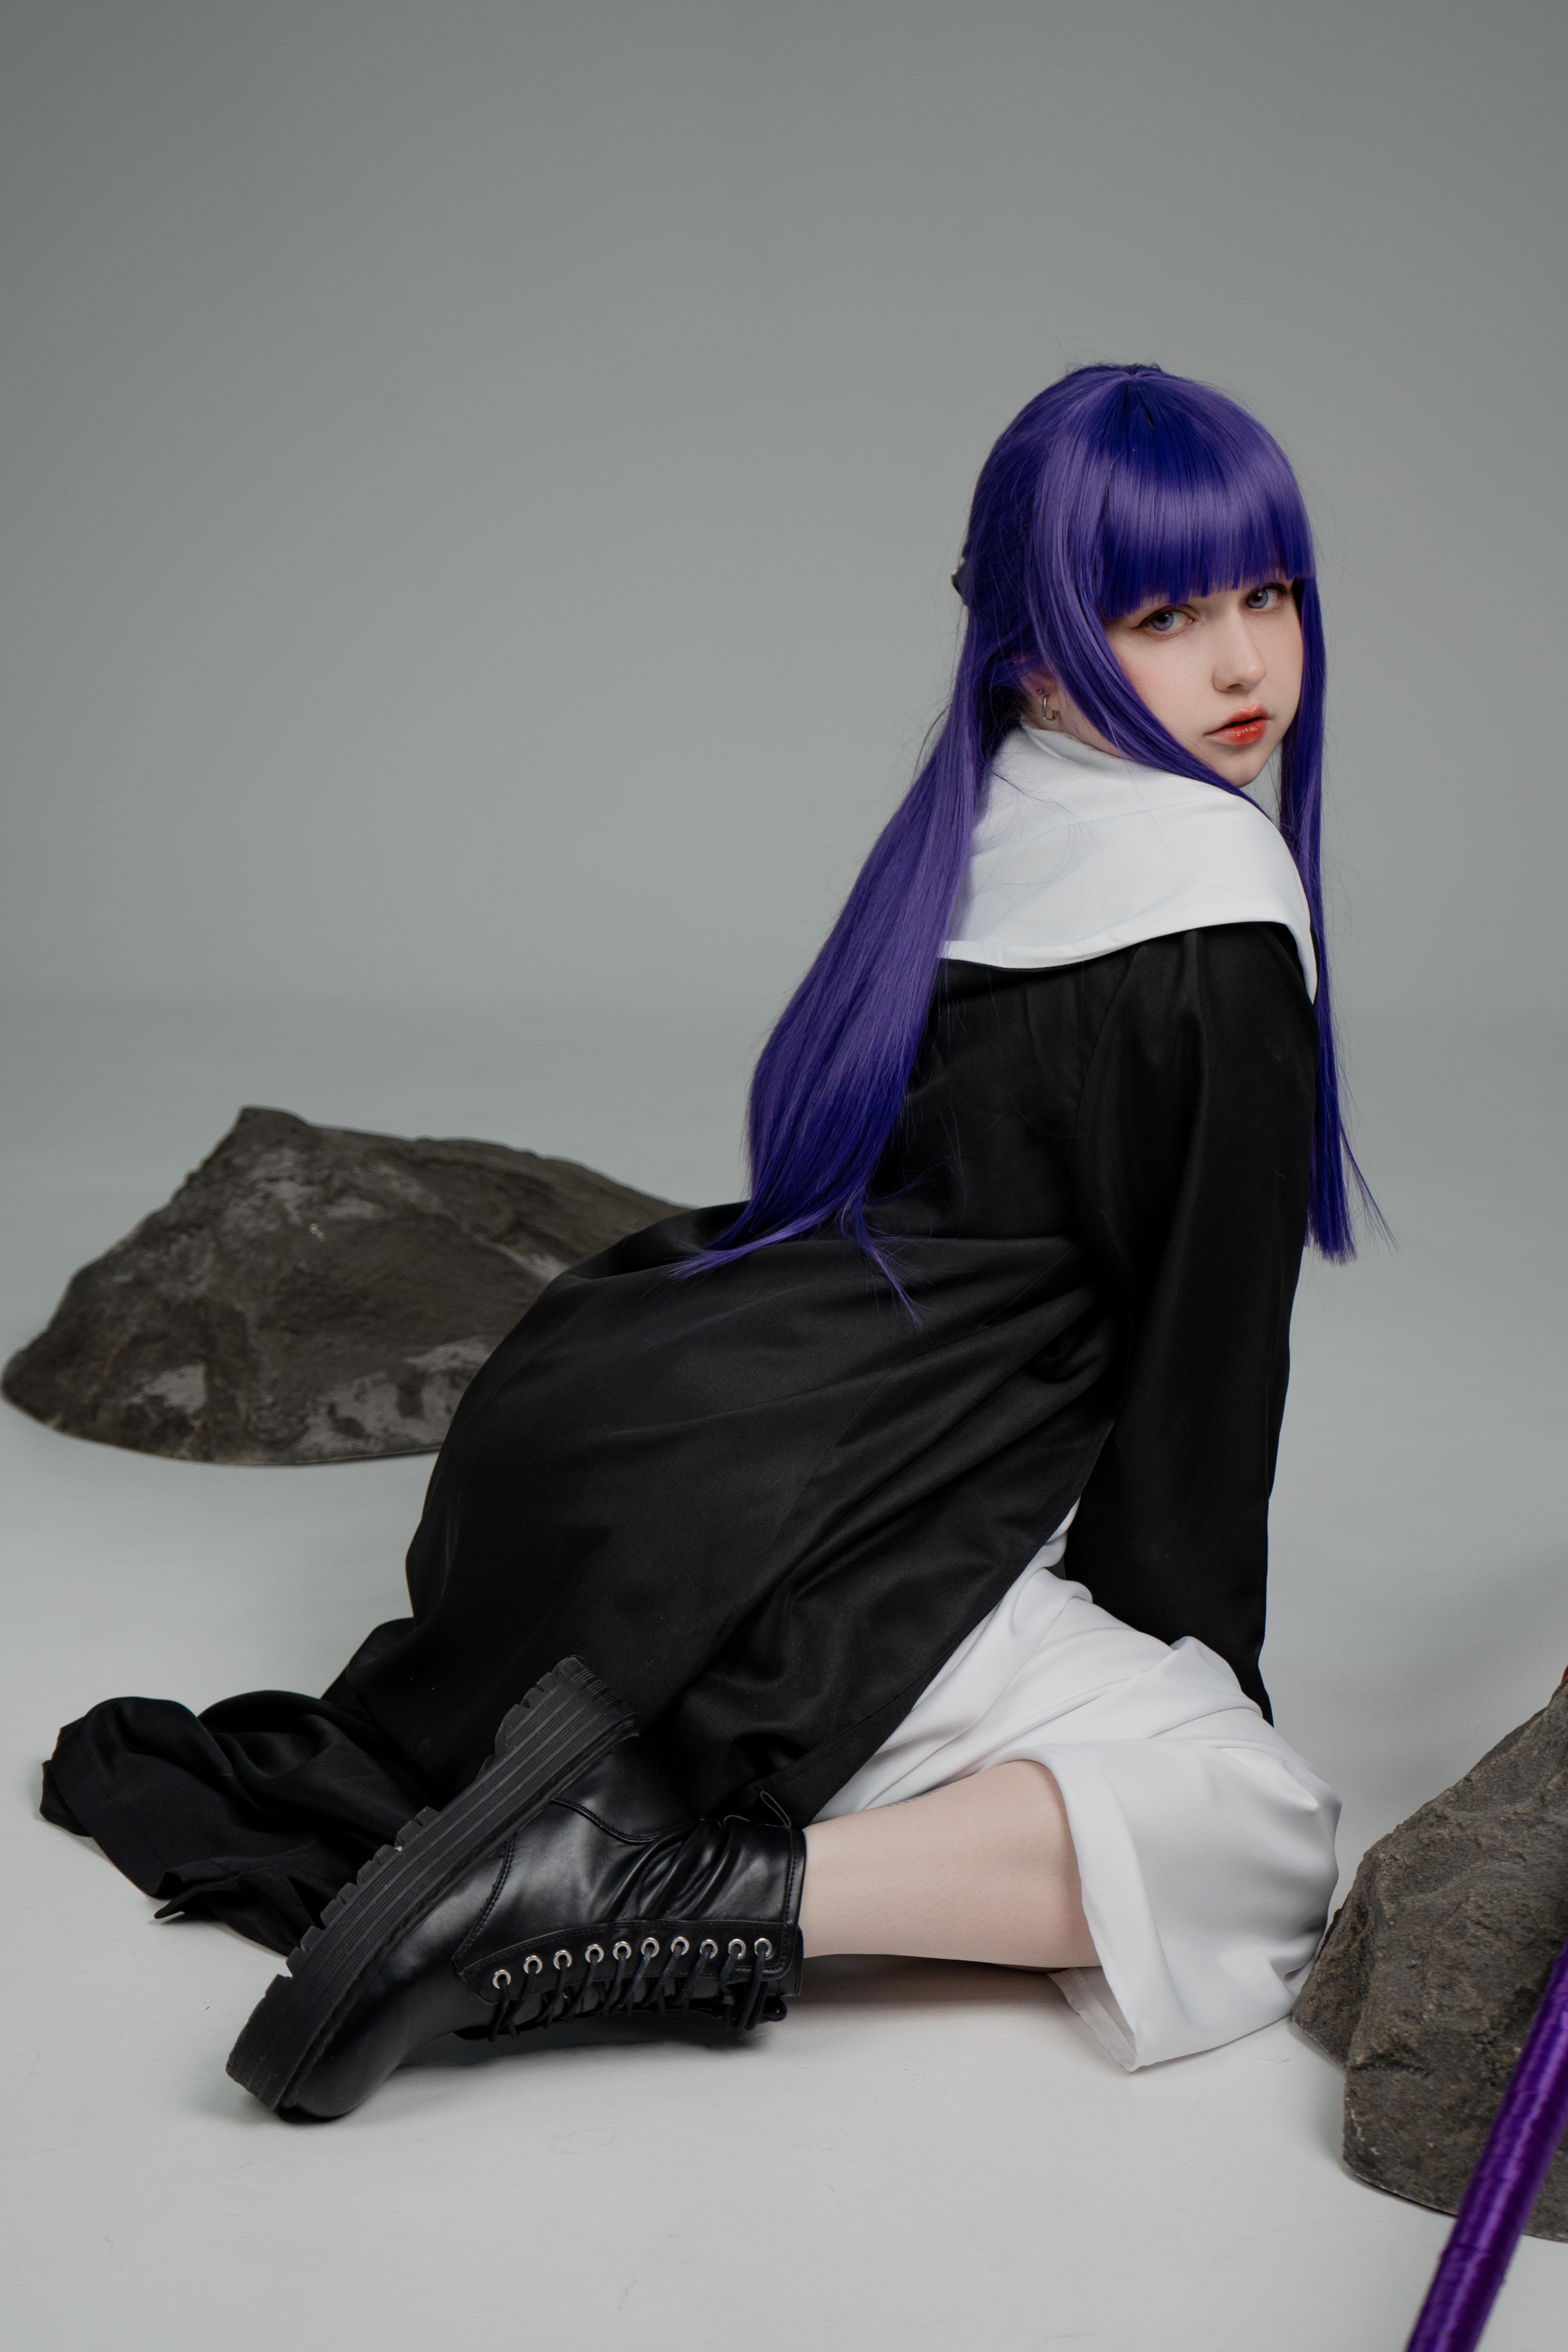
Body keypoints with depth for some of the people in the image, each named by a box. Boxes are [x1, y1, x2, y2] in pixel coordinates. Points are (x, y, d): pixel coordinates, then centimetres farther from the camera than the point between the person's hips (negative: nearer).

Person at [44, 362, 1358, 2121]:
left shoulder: (978, 825, 16)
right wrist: (1191, 1648, 7)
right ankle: (646, 1898, -23)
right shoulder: (1210, 886, -10)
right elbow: (1204, 1332, -6)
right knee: (1258, 1842, -13)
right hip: (774, 1525, -9)